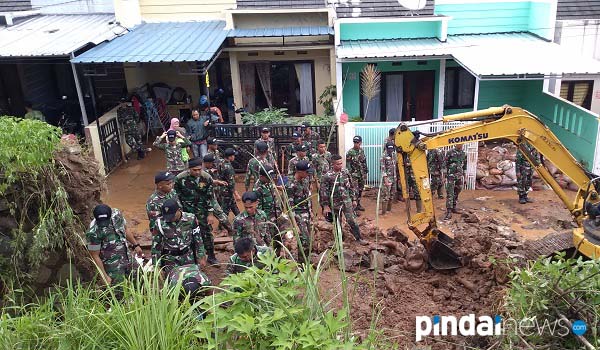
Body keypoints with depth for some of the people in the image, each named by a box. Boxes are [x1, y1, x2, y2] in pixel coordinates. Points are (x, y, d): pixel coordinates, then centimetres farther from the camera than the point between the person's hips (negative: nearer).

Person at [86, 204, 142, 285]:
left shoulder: (116, 214, -12)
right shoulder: (93, 232, -27)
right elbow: (95, 256, -18)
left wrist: (135, 245, 17)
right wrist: (105, 276, -16)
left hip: (127, 259, 6)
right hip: (112, 266, -6)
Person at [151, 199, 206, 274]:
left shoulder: (190, 219, -10)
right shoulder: (160, 222, -12)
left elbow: (198, 239, 0)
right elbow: (155, 245, -2)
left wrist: (201, 257, 2)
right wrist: (156, 265, 0)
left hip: (188, 258, 1)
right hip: (170, 260, -1)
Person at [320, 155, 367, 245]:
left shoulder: (345, 172, -2)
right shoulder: (327, 176, -15)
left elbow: (350, 187, 9)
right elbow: (324, 192, -12)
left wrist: (353, 199, 11)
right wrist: (325, 206, -12)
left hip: (347, 201, 2)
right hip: (335, 203, -2)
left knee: (351, 220, 1)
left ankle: (359, 238, 13)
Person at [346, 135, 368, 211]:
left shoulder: (362, 151, 6)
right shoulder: (350, 152, -12)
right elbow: (348, 165, -12)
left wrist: (366, 172, 14)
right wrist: (350, 175, -15)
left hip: (362, 174, 6)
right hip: (354, 175, -6)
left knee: (360, 190, 14)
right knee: (355, 191, -8)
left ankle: (358, 204, 28)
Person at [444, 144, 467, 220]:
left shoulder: (464, 154, 10)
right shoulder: (450, 152, -6)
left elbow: (464, 166, 18)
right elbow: (445, 164, -3)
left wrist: (464, 176, 17)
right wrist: (445, 176, -4)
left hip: (459, 176, 6)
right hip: (451, 176, -5)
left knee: (456, 193, 13)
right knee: (450, 194, -10)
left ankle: (454, 208, 26)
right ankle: (449, 212, -14)